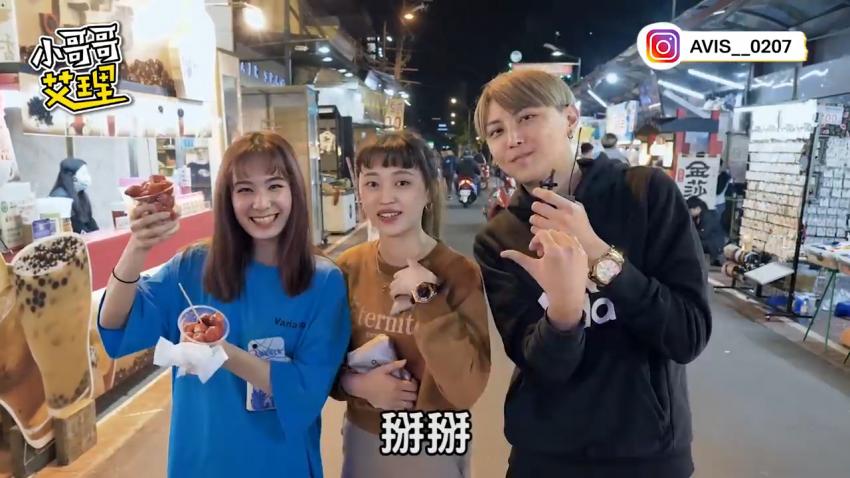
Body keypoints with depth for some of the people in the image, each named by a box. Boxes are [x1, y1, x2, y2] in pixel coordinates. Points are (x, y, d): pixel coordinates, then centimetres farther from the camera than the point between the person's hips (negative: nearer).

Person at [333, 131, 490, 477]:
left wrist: (427, 299, -29)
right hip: (361, 441, 3)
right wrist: (355, 382, -17)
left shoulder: (459, 273, -18)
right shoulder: (349, 267, -8)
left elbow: (466, 389, -25)